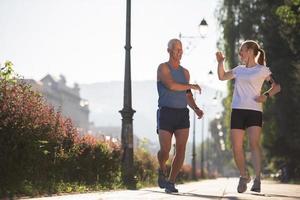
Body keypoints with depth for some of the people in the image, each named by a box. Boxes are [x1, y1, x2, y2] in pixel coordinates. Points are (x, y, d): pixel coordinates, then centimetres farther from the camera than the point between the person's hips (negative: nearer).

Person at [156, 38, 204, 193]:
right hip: (166, 113, -4)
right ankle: (162, 171, 26)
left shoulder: (185, 72, 17)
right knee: (165, 150, -8)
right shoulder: (163, 68, -2)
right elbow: (171, 85, -20)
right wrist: (191, 86, -7)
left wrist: (196, 109, 2)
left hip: (182, 114, 5)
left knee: (181, 150, -9)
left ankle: (170, 183, 0)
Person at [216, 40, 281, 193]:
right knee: (236, 147, -1)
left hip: (254, 111, -5)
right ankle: (244, 176, 18)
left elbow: (276, 86, 3)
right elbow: (222, 76, 28)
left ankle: (257, 180, -23)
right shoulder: (239, 69, 18)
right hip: (237, 111, 5)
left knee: (254, 143, -21)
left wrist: (266, 95, -15)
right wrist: (220, 62, 14)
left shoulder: (262, 70, 4)